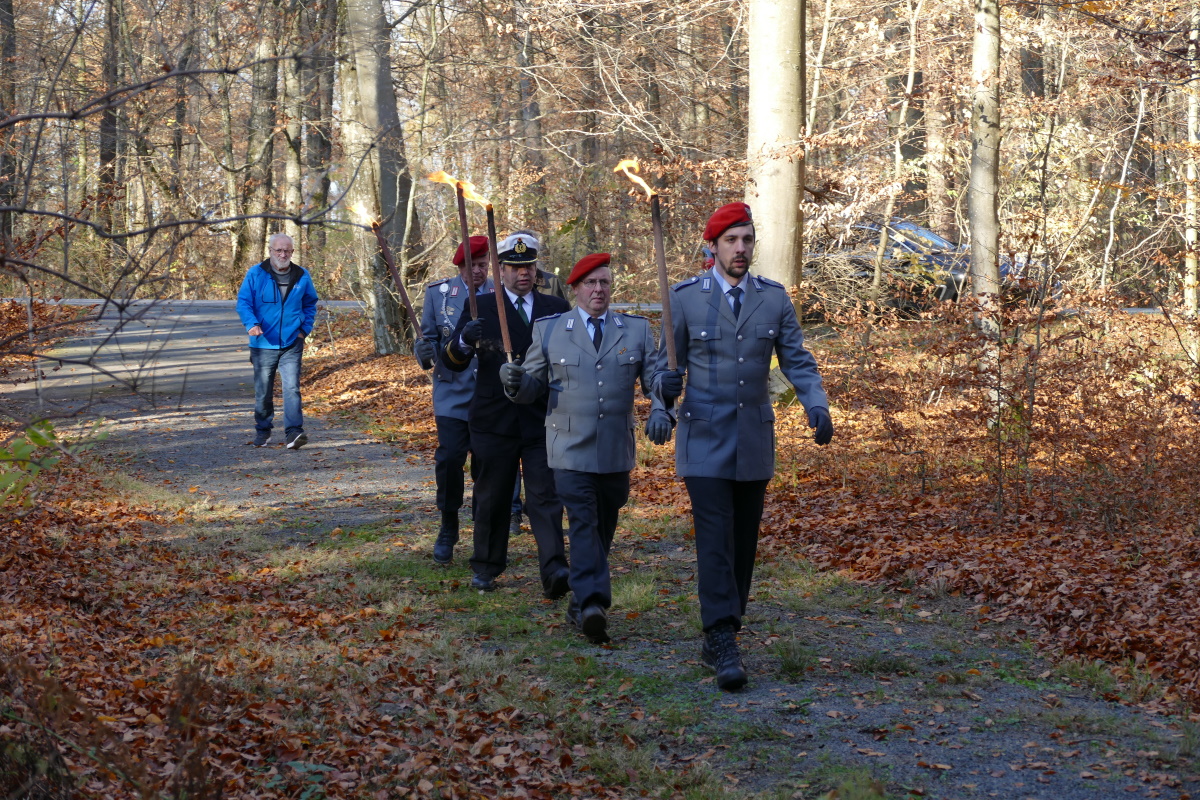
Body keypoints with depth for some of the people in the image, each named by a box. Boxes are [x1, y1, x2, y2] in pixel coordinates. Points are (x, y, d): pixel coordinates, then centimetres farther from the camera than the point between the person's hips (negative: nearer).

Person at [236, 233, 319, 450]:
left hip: (292, 345, 1)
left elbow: (310, 305, 19)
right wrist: (252, 324, -23)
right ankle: (262, 432, 25)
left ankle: (293, 433, -16)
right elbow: (243, 302, -5)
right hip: (264, 344, 0)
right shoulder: (256, 274, -3)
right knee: (263, 391, 9)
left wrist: (305, 328, 6)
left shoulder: (302, 276, 5)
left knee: (292, 388, -12)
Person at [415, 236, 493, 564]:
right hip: (452, 391, 0)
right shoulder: (438, 293, 4)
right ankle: (448, 528, 8)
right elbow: (427, 337, 6)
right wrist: (427, 352, -16)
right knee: (449, 458, -10)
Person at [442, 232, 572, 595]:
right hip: (495, 419, 0)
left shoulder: (556, 308, 8)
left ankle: (553, 570, -18)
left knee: (545, 496, -9)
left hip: (543, 420, 0)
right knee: (492, 497, 10)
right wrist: (464, 340, -25)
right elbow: (453, 362, -3)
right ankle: (486, 568, 24)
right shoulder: (480, 308, 3)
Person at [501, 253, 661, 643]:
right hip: (571, 449, -3)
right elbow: (533, 385, 7)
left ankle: (581, 602, 28)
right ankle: (592, 604, -23)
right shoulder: (549, 330, 5)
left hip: (617, 451, 3)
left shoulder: (637, 330, 8)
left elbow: (653, 379, 3)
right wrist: (516, 381, -16)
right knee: (583, 524, -14)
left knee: (604, 527, 12)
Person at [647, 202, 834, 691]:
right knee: (715, 539, -13)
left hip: (755, 440, 4)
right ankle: (724, 646, -14)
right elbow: (668, 365, 2)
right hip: (704, 440, -3)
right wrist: (661, 407, -17)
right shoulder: (685, 298, -1)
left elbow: (797, 361, 5)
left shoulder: (774, 298, 6)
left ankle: (718, 639, 19)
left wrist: (817, 406, -12)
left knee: (743, 544, 8)